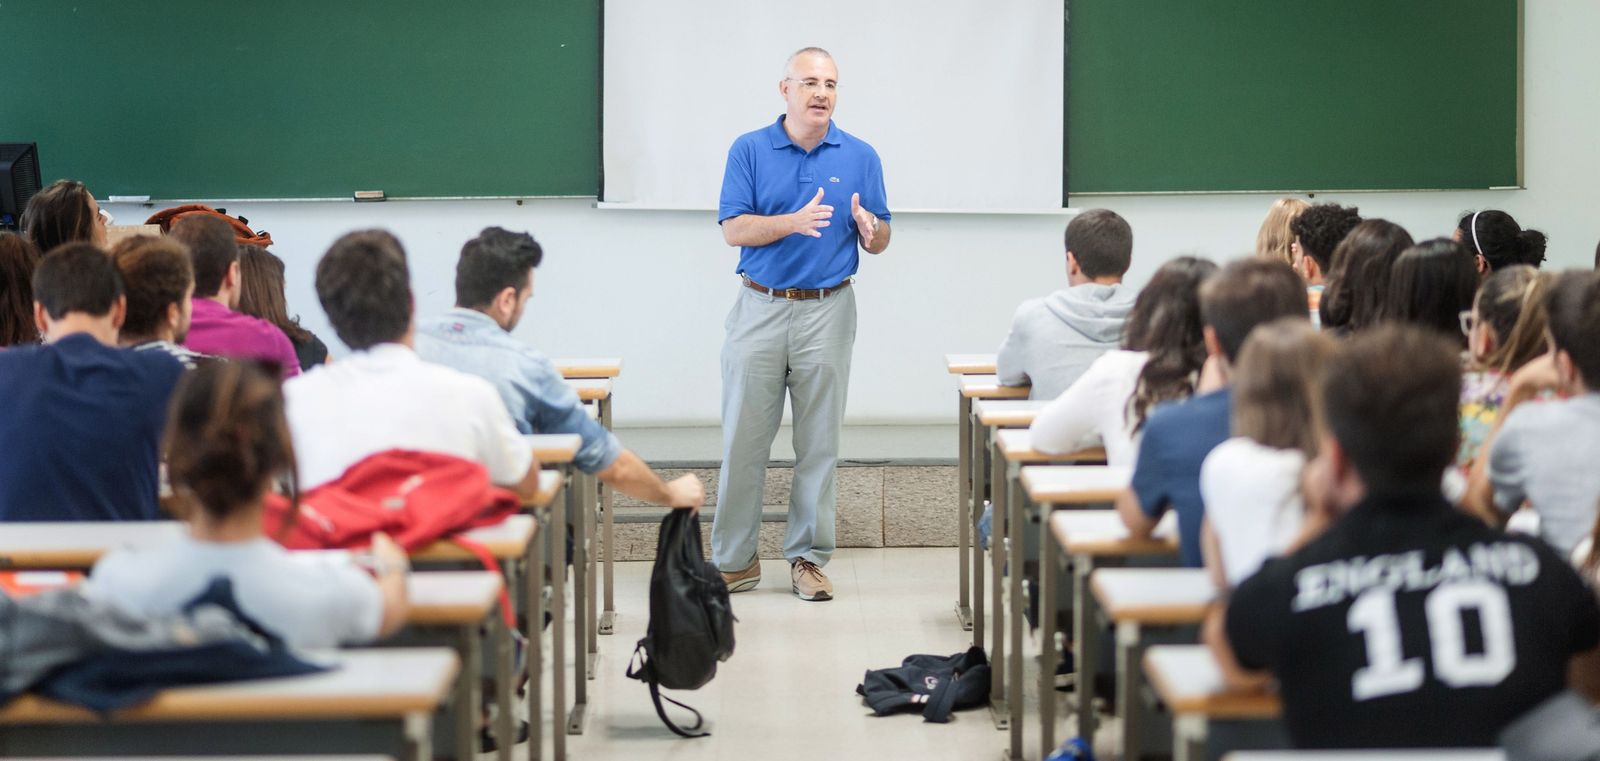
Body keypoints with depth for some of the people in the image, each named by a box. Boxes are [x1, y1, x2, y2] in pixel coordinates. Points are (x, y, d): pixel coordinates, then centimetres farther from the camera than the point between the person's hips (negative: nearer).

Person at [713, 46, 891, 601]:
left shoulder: (860, 157, 5)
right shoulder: (749, 151, 1)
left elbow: (880, 242, 8)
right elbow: (733, 229, -6)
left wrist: (868, 227, -16)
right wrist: (794, 222, -22)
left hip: (827, 311, 1)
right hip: (760, 308, -1)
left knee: (819, 442, 3)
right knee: (743, 439, 0)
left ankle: (808, 558, 12)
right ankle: (734, 559, 9)